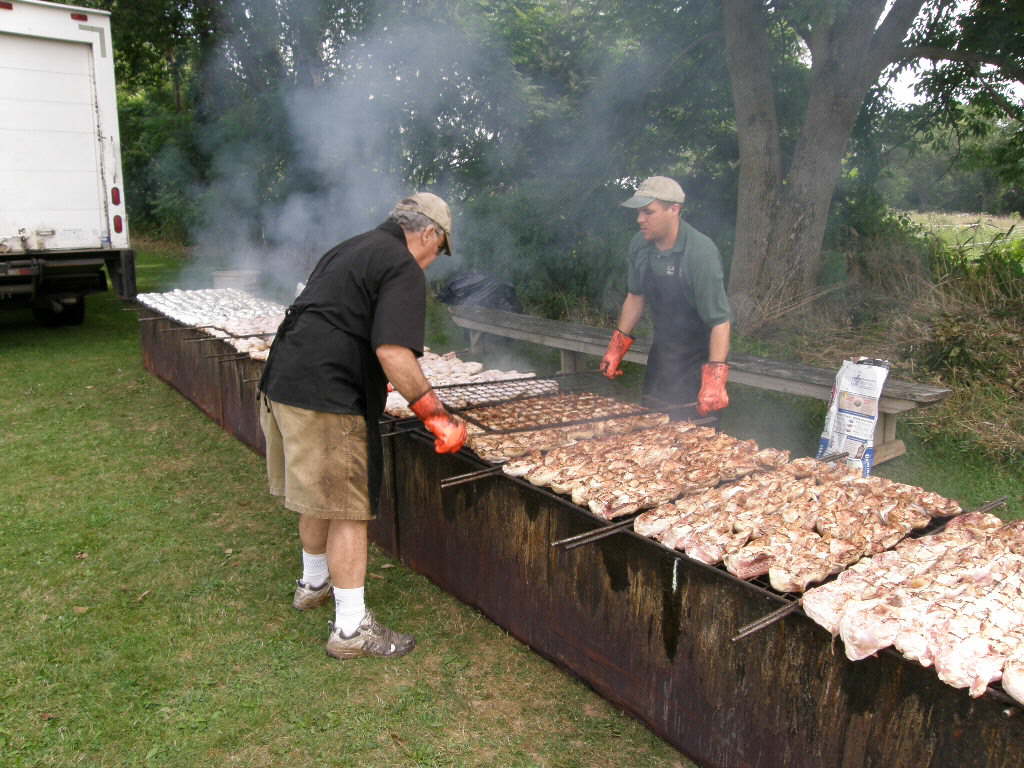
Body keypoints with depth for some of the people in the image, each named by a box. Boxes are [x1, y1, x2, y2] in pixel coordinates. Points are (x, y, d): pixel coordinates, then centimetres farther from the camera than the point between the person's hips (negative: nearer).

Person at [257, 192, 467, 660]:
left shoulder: (350, 250, 21)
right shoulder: (403, 269, -9)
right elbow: (394, 353, -23)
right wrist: (435, 414, -15)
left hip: (282, 382, 10)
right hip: (326, 400, -10)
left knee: (320, 497, 25)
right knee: (348, 510, 0)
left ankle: (313, 584, 44)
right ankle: (351, 629, 9)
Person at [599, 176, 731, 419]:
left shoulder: (701, 252, -24)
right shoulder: (639, 245, -3)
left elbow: (719, 321, -24)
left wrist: (715, 378, -31)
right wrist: (617, 347, 12)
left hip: (696, 360, -6)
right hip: (661, 353, 6)